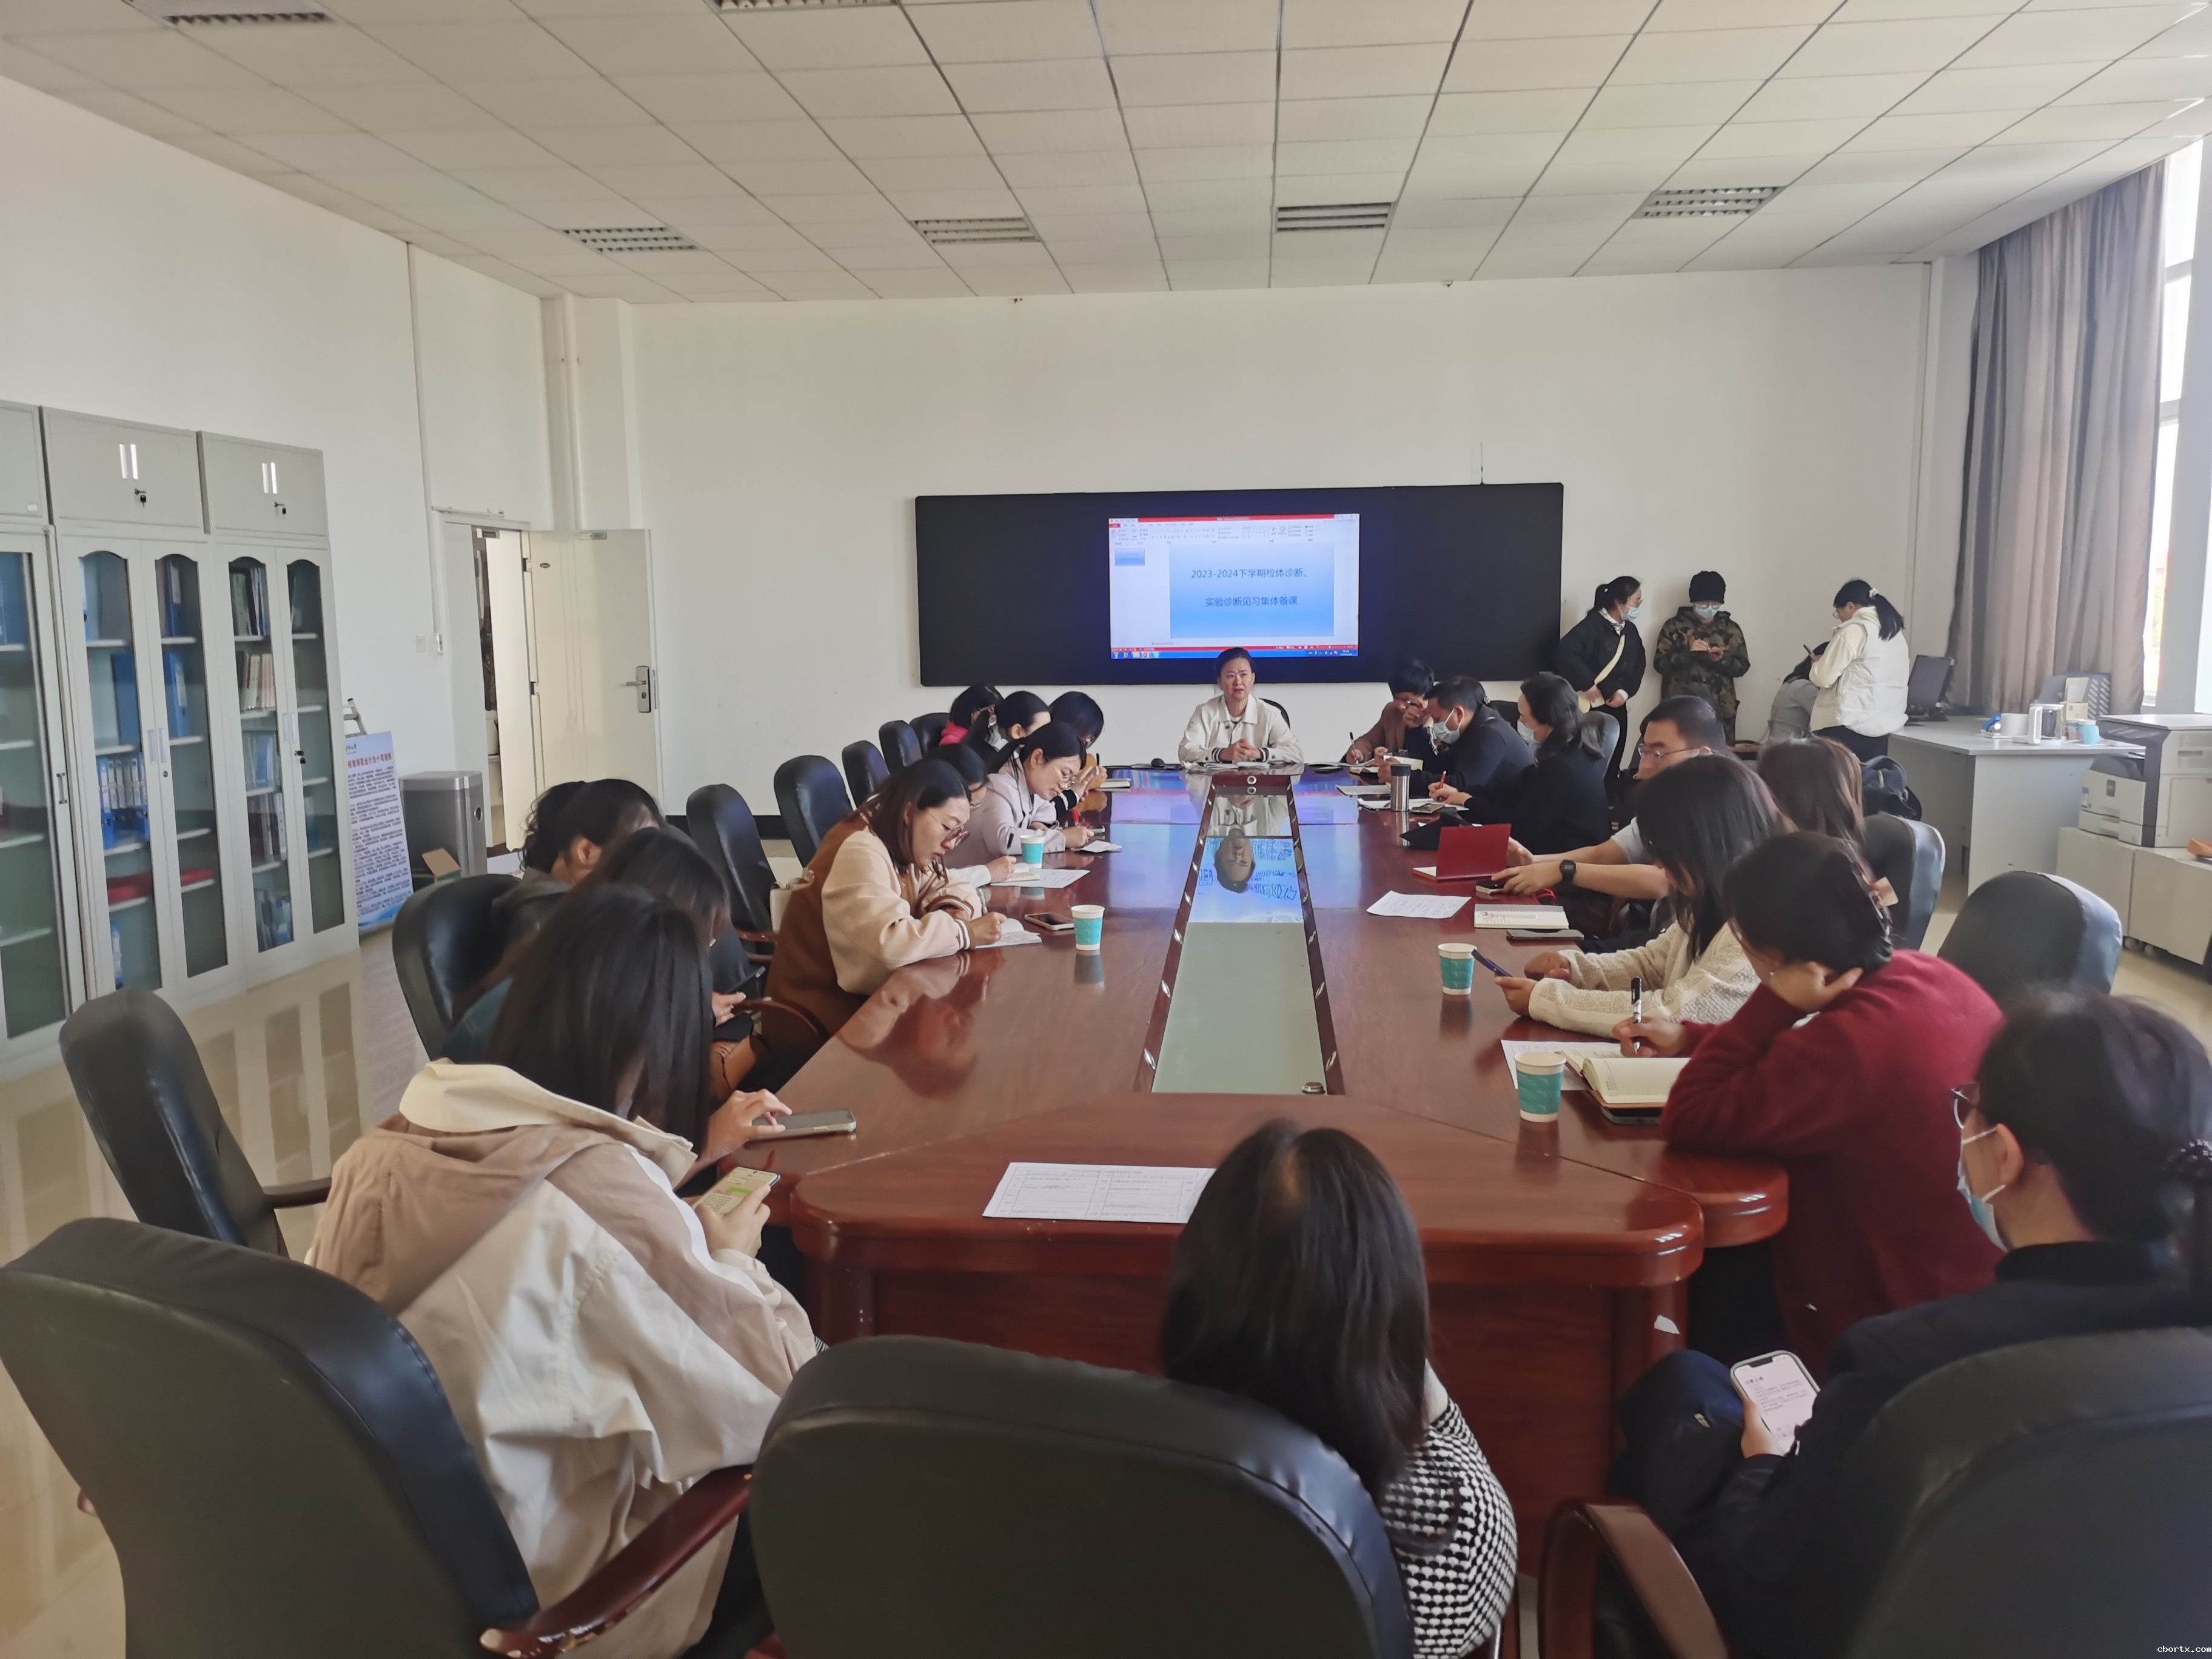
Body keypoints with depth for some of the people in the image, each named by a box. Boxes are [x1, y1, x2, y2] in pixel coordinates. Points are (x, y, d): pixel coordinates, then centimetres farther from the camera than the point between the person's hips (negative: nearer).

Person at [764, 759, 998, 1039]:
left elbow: (954, 887, 14)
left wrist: (956, 911, -8)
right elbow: (888, 943, -35)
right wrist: (964, 931, -26)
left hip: (869, 990, 8)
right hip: (830, 1009, -8)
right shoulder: (858, 852, -24)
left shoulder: (903, 847, 5)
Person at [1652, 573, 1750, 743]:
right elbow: (1660, 663, -2)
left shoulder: (1731, 629, 12)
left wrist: (1722, 660, -11)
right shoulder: (1675, 626, 4)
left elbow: (1743, 666, 9)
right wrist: (1688, 653, -17)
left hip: (1720, 707, 2)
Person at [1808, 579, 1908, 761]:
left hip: (1848, 726, -8)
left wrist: (1818, 663, 12)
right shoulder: (1896, 633, 16)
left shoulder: (1854, 631, -9)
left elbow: (1823, 677, -9)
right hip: (1884, 726, 8)